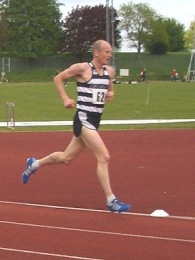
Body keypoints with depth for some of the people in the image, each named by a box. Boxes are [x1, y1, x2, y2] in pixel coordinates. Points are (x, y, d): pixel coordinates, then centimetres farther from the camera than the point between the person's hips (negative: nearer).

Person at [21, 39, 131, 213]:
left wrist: (111, 94, 2)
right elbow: (58, 78, 0)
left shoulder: (109, 71, 7)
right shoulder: (82, 68, -11)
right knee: (104, 157, -17)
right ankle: (111, 201, -12)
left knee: (67, 158, 19)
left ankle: (34, 164, 42)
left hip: (95, 120, 8)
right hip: (83, 119, -8)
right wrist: (65, 99, -9)